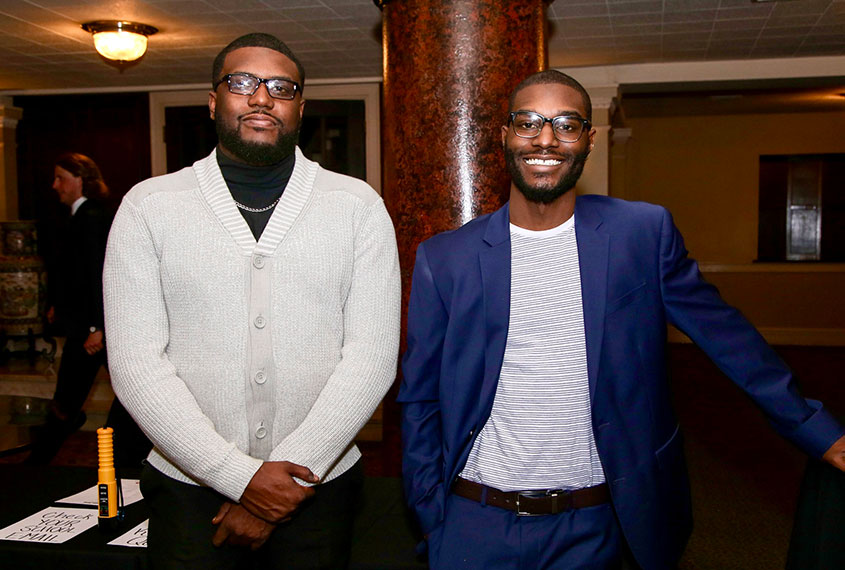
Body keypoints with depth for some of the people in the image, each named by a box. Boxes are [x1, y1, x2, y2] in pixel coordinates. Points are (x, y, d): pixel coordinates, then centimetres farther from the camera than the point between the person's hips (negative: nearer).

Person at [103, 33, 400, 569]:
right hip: (190, 487, 0)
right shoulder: (149, 206, -2)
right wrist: (242, 476, -14)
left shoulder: (359, 206, -2)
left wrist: (292, 474, -13)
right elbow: (136, 364, -8)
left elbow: (372, 358, -7)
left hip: (321, 487, 1)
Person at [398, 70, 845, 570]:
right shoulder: (443, 258, -4)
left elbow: (724, 333, 5)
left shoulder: (644, 233, -3)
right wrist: (431, 518, 1)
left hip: (592, 527, 1)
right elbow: (419, 400, 2)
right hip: (475, 522, 0)